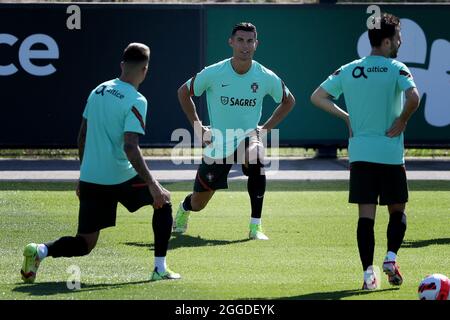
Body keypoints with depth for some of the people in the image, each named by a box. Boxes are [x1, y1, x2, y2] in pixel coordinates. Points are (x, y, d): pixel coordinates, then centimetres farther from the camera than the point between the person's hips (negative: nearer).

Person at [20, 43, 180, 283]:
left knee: (84, 244, 11)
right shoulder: (135, 101, -12)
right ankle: (160, 268, 14)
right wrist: (152, 184, -20)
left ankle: (41, 251, -17)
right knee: (163, 201, 20)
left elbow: (82, 137, 16)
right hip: (121, 178, -6)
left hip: (90, 180, 6)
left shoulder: (99, 91, 10)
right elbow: (130, 148, -21)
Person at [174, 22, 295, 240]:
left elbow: (288, 101, 10)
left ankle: (255, 226, -27)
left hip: (248, 136, 0)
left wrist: (266, 128, 0)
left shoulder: (266, 78, -10)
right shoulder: (213, 74, -12)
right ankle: (184, 208, 49)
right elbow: (183, 92, 5)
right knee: (197, 204, 7)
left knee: (256, 160, -38)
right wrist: (197, 126, 0)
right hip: (217, 144, 0)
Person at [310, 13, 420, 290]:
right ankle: (391, 257, -4)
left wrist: (345, 116, 11)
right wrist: (401, 122, -9)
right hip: (390, 153, -3)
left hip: (359, 153, 3)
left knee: (366, 215, 2)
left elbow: (317, 97, 8)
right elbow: (413, 98, -24)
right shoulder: (396, 69, -7)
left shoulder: (348, 71, 7)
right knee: (397, 211, 14)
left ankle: (369, 272, -5)